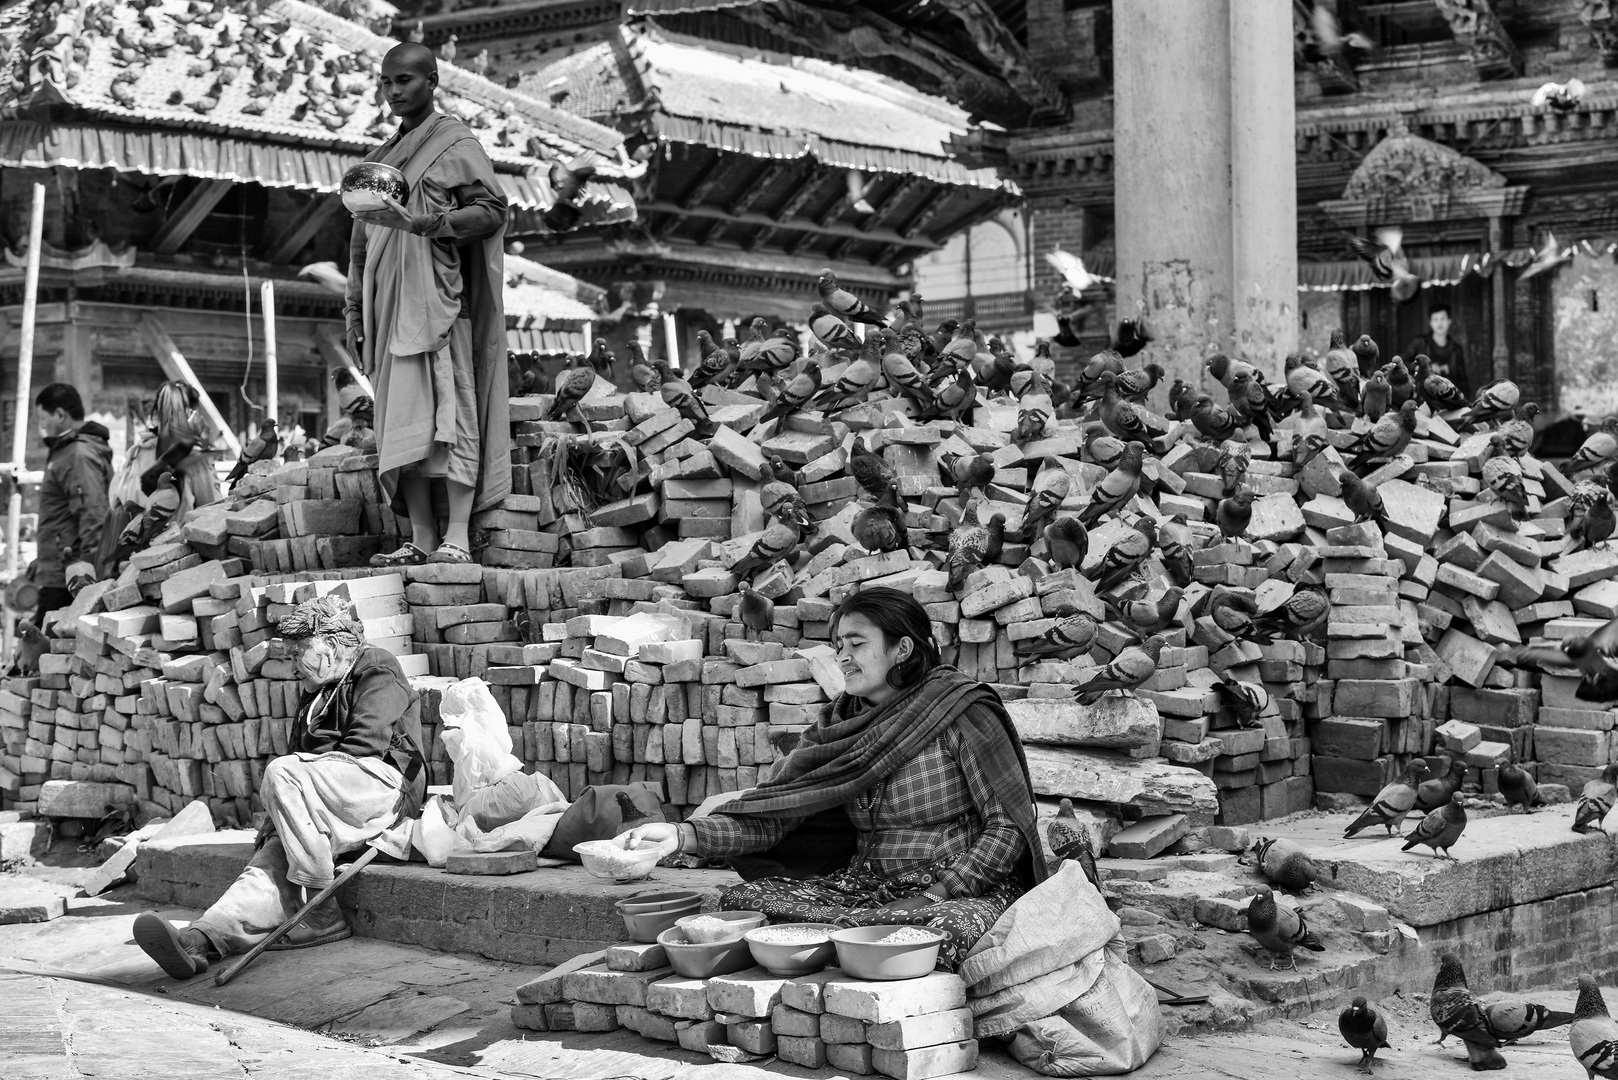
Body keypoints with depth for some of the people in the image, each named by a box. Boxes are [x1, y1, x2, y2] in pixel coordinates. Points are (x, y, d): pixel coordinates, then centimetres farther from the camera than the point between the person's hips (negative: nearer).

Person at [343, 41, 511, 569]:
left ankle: (457, 539, -18)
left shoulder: (456, 144, 3)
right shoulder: (379, 158, 23)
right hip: (388, 304, 7)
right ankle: (420, 539, -2)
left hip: (437, 301, -7)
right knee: (400, 425, -1)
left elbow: (492, 209, -9)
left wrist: (424, 223, -20)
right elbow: (360, 241, 23)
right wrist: (354, 311, 16)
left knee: (445, 414, -14)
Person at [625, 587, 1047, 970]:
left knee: (950, 928, -41)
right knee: (739, 901, -12)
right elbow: (771, 819, 1)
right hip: (867, 887, 5)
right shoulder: (840, 727, 10)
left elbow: (1009, 827, -8)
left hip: (967, 889, -5)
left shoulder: (961, 711, -6)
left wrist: (932, 896, -16)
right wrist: (682, 835, -14)